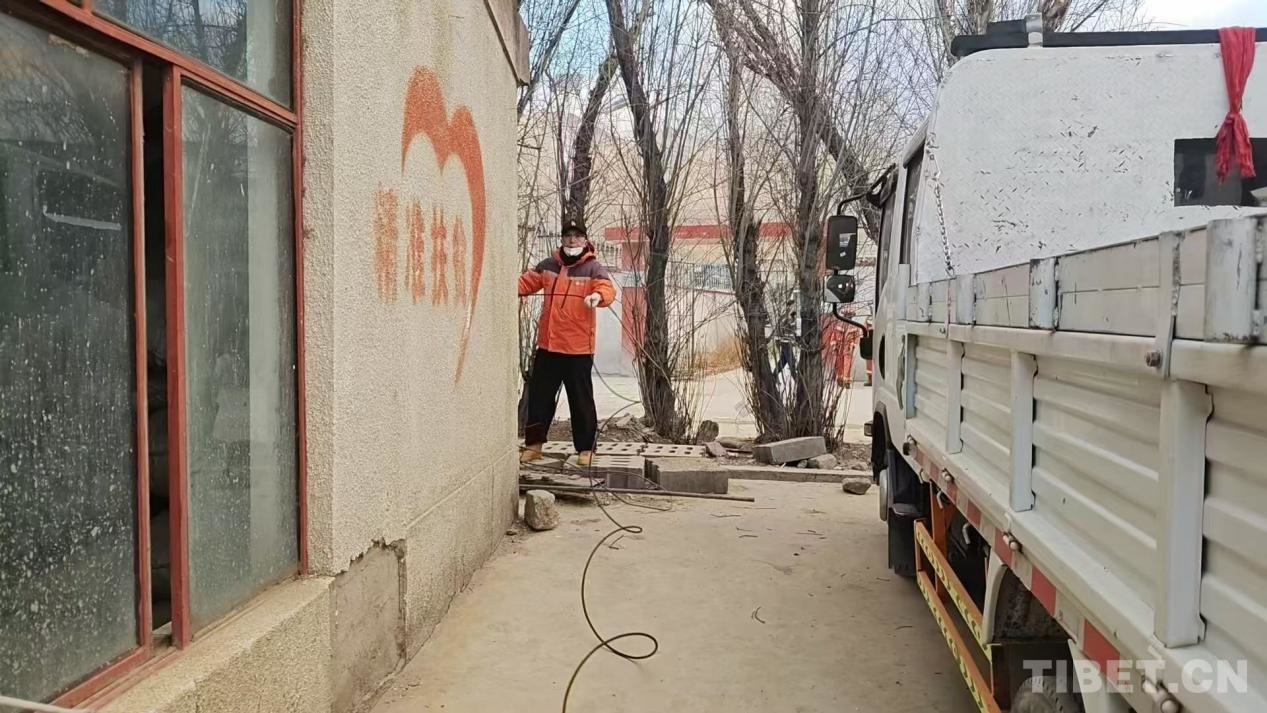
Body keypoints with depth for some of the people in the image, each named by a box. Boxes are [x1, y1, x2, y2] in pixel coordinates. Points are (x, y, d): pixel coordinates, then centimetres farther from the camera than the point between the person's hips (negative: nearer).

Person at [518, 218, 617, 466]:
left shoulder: (594, 268, -3)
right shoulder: (548, 265, 11)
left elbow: (608, 289, -18)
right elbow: (527, 282, 13)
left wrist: (598, 296, -41)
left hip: (578, 348, -4)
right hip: (548, 345, 4)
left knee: (581, 399, 3)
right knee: (539, 395, 10)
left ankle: (585, 448, 13)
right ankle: (534, 444, 22)